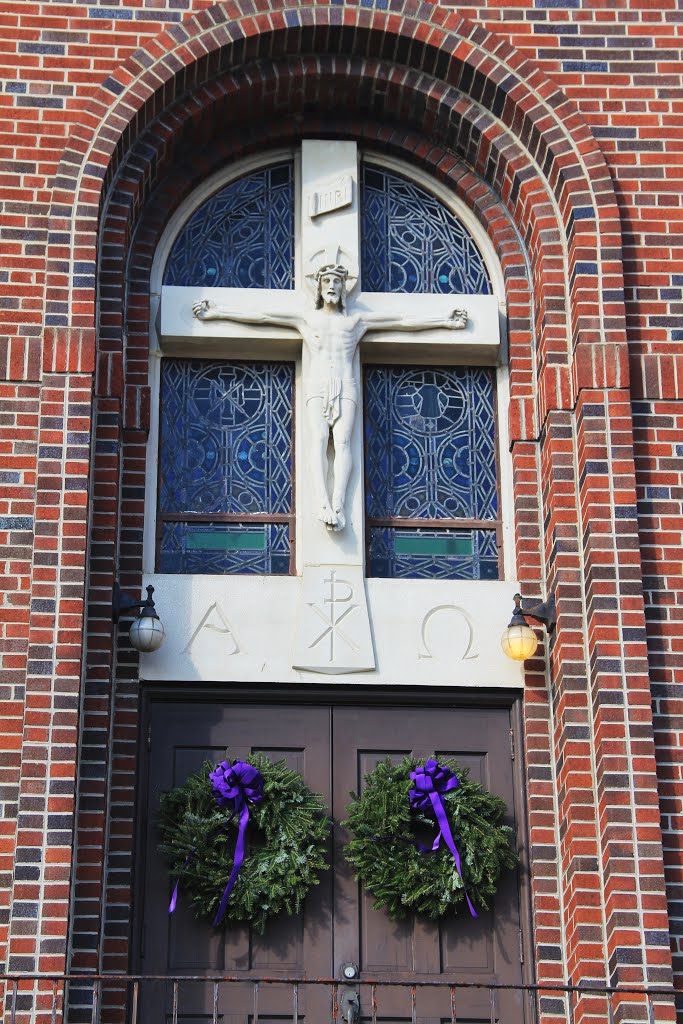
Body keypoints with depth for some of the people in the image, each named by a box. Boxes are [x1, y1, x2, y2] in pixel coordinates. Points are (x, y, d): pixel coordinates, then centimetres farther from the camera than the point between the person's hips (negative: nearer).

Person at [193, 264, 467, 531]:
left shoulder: (356, 320, 19)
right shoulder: (306, 318, 18)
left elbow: (404, 322, 20)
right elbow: (261, 316, 15)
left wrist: (444, 322, 18)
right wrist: (218, 313, 10)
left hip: (346, 386, 0)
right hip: (317, 386, 0)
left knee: (342, 440, -20)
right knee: (319, 438, -22)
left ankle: (338, 504, -37)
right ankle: (323, 504, -38)